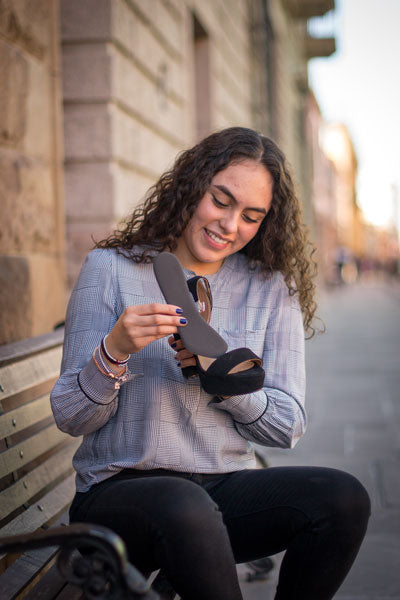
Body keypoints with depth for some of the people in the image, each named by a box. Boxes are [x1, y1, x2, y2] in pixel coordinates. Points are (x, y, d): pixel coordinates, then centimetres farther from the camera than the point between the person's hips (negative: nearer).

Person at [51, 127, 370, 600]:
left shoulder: (273, 289, 8)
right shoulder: (111, 269, -1)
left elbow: (287, 426, 2)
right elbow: (70, 418, -3)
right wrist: (113, 351, -23)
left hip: (227, 489, 4)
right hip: (121, 488, -3)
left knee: (342, 497, -24)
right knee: (184, 508, -38)